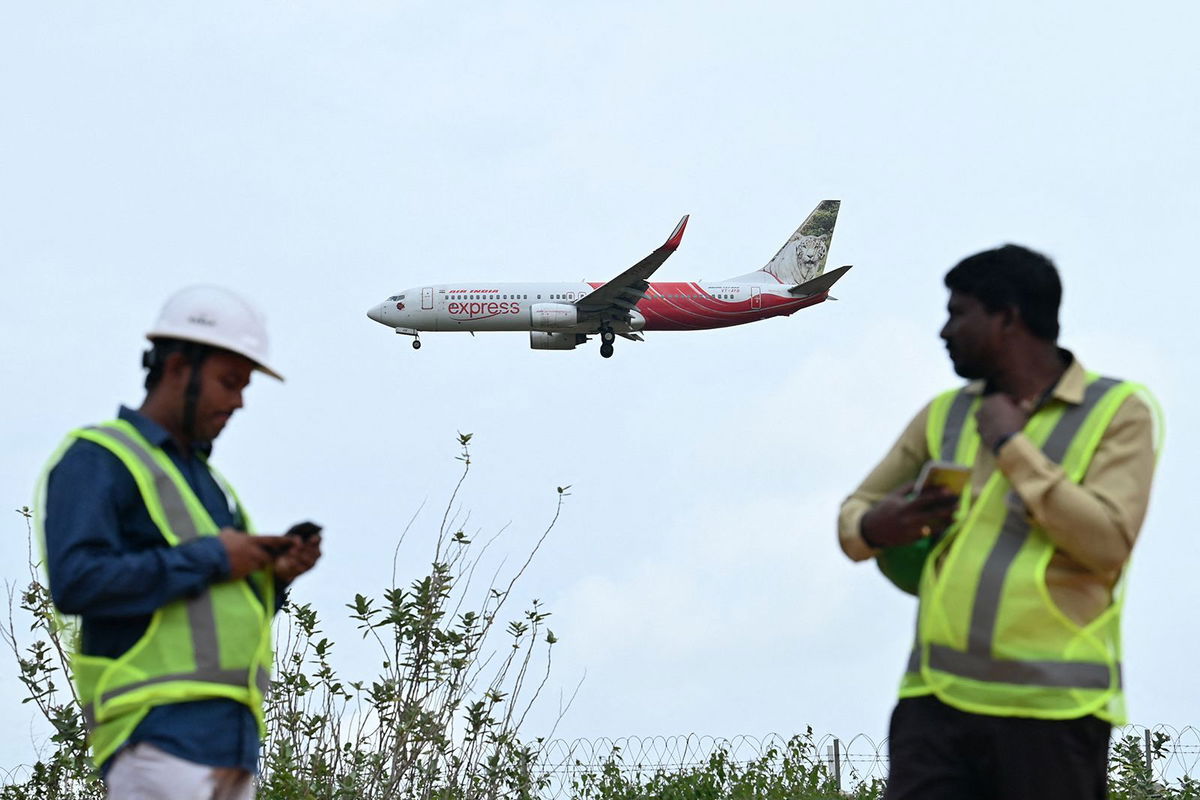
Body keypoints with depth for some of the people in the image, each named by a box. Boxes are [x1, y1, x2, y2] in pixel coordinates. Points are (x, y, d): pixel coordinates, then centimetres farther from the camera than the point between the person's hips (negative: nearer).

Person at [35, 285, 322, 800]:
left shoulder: (202, 478, 26)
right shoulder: (96, 460, -2)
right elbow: (77, 583, -17)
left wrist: (273, 578, 7)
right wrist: (210, 559, -12)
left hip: (230, 737, 9)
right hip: (159, 734, -9)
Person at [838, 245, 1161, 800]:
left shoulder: (1119, 411, 2)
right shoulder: (944, 416, 17)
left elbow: (1108, 544, -11)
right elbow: (853, 514, 22)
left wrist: (1011, 445, -8)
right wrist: (874, 530, -3)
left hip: (1053, 708, -4)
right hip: (937, 699, 4)